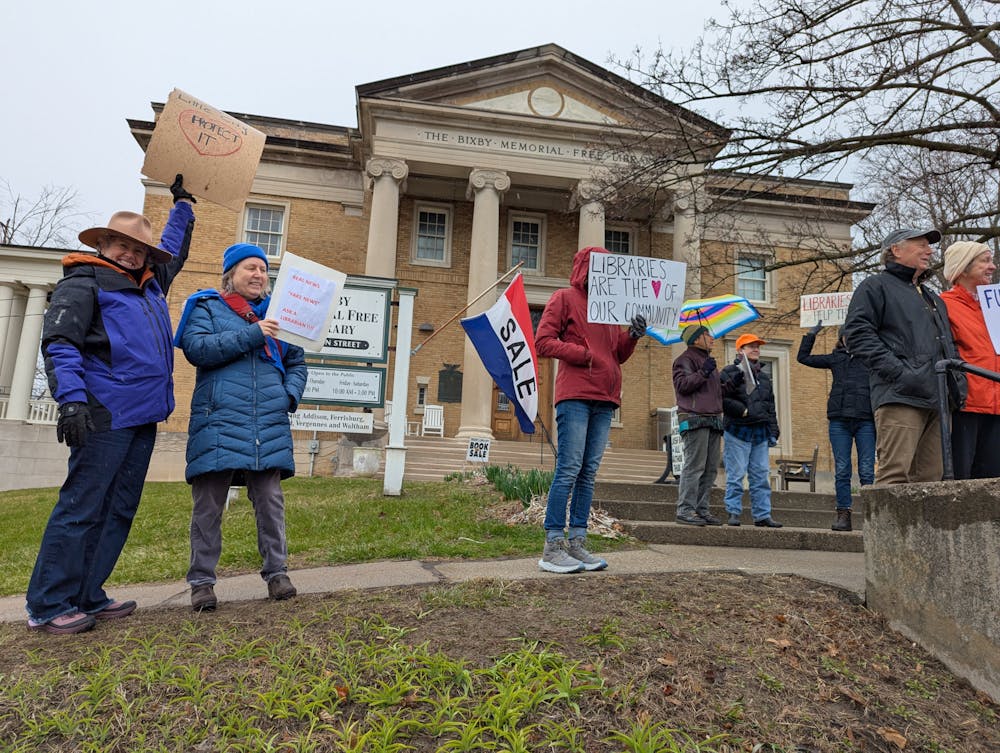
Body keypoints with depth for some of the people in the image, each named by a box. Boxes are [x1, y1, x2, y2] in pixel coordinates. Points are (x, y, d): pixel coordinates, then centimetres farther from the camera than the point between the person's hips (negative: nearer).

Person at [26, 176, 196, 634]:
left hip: (143, 418, 8)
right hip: (105, 417, -8)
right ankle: (48, 606, 5)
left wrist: (183, 204, 41)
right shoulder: (83, 284, -2)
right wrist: (71, 398, -25)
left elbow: (174, 250, 40)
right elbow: (59, 344, -13)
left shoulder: (150, 284, 21)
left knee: (118, 511, 10)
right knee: (82, 507, -5)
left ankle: (86, 597, 18)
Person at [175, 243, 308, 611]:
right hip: (219, 423, -2)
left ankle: (276, 572, 15)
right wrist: (251, 334, -16)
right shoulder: (207, 307, 8)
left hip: (270, 426, 3)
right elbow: (197, 348, -11)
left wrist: (291, 394, 3)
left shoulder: (276, 313, 18)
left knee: (270, 501, 4)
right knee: (208, 505, 3)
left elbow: (297, 362, 22)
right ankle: (202, 581, 15)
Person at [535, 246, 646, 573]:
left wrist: (632, 336, 4)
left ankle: (577, 543, 11)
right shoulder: (564, 298, 6)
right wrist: (583, 354, -10)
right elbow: (543, 342, -4)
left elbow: (619, 355, 23)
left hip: (604, 399, 7)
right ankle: (553, 547, -4)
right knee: (569, 469, -9)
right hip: (575, 395, -6)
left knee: (589, 473, 6)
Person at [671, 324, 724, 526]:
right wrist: (702, 373, -19)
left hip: (713, 419, 9)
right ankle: (685, 510, -10)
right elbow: (682, 384, -16)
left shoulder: (708, 360, 28)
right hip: (695, 418, -9)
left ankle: (702, 509, 12)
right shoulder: (686, 359, -1)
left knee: (711, 468, 7)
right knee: (694, 465, -12)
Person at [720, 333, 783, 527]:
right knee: (736, 475, -4)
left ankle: (762, 515, 12)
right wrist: (743, 410, -17)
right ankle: (733, 513, 4)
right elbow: (722, 399, -8)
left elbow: (770, 406, 22)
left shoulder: (764, 377, 21)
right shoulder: (729, 372, 2)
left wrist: (773, 431, 16)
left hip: (760, 433, 6)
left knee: (761, 476, 5)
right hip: (737, 431, -6)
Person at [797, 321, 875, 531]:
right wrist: (811, 334, 17)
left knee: (866, 471, -1)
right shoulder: (836, 358, 15)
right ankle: (843, 515, 7)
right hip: (839, 420, 1)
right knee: (841, 471, 2)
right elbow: (804, 357, 20)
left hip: (866, 420, -1)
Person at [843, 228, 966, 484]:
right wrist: (898, 371, -18)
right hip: (900, 396, -8)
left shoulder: (934, 299, 33)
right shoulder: (876, 286, 7)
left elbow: (950, 346, 37)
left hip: (939, 398, 8)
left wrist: (959, 381, 17)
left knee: (931, 478, 5)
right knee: (895, 476, -17)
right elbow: (857, 333, -8)